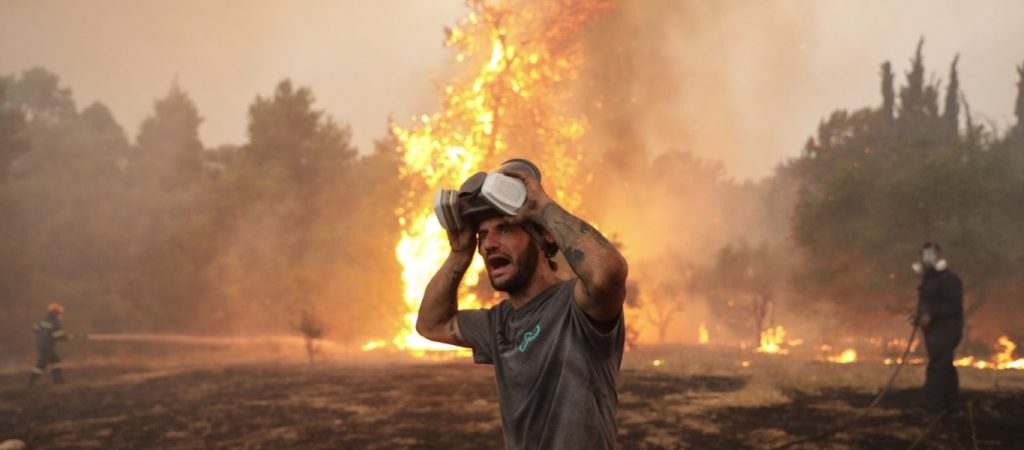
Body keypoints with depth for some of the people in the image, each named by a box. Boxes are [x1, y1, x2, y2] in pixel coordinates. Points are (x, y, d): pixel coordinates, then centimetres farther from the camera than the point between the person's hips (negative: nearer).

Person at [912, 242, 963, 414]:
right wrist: (920, 316, 11)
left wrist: (931, 315, -25)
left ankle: (932, 405, -15)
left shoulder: (948, 279, -13)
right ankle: (950, 404, 19)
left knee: (937, 367, -13)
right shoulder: (928, 278, 18)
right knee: (945, 368, 14)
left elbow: (954, 305, -21)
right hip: (934, 330, 10)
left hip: (945, 329, -10)